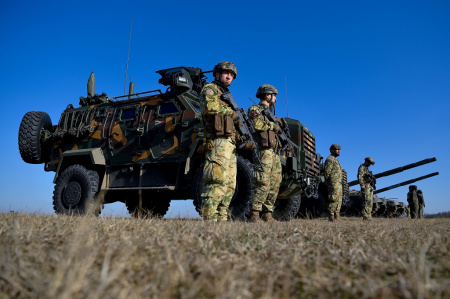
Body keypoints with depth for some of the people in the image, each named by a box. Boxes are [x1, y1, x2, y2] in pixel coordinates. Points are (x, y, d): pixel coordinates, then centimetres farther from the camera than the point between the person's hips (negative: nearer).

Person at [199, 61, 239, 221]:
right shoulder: (210, 88, 5)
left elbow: (235, 121, 29)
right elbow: (209, 105, -18)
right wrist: (231, 112, -7)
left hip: (230, 143, 9)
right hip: (218, 141, -9)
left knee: (230, 184, 7)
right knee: (218, 181, -18)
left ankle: (221, 218, 11)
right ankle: (209, 218, -17)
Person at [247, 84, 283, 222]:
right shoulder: (255, 109, 3)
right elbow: (256, 124, -18)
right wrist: (272, 126, -6)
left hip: (275, 153, 9)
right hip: (264, 150, -9)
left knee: (275, 185, 5)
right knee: (263, 184, -16)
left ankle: (267, 214, 9)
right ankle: (254, 214, -13)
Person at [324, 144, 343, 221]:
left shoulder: (335, 160, 23)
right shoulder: (330, 159, -8)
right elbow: (327, 172, -16)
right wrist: (328, 181, -9)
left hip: (339, 184, 10)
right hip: (334, 184, -10)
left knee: (338, 201, 11)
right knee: (333, 201, -12)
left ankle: (336, 218, 15)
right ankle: (331, 218, -10)